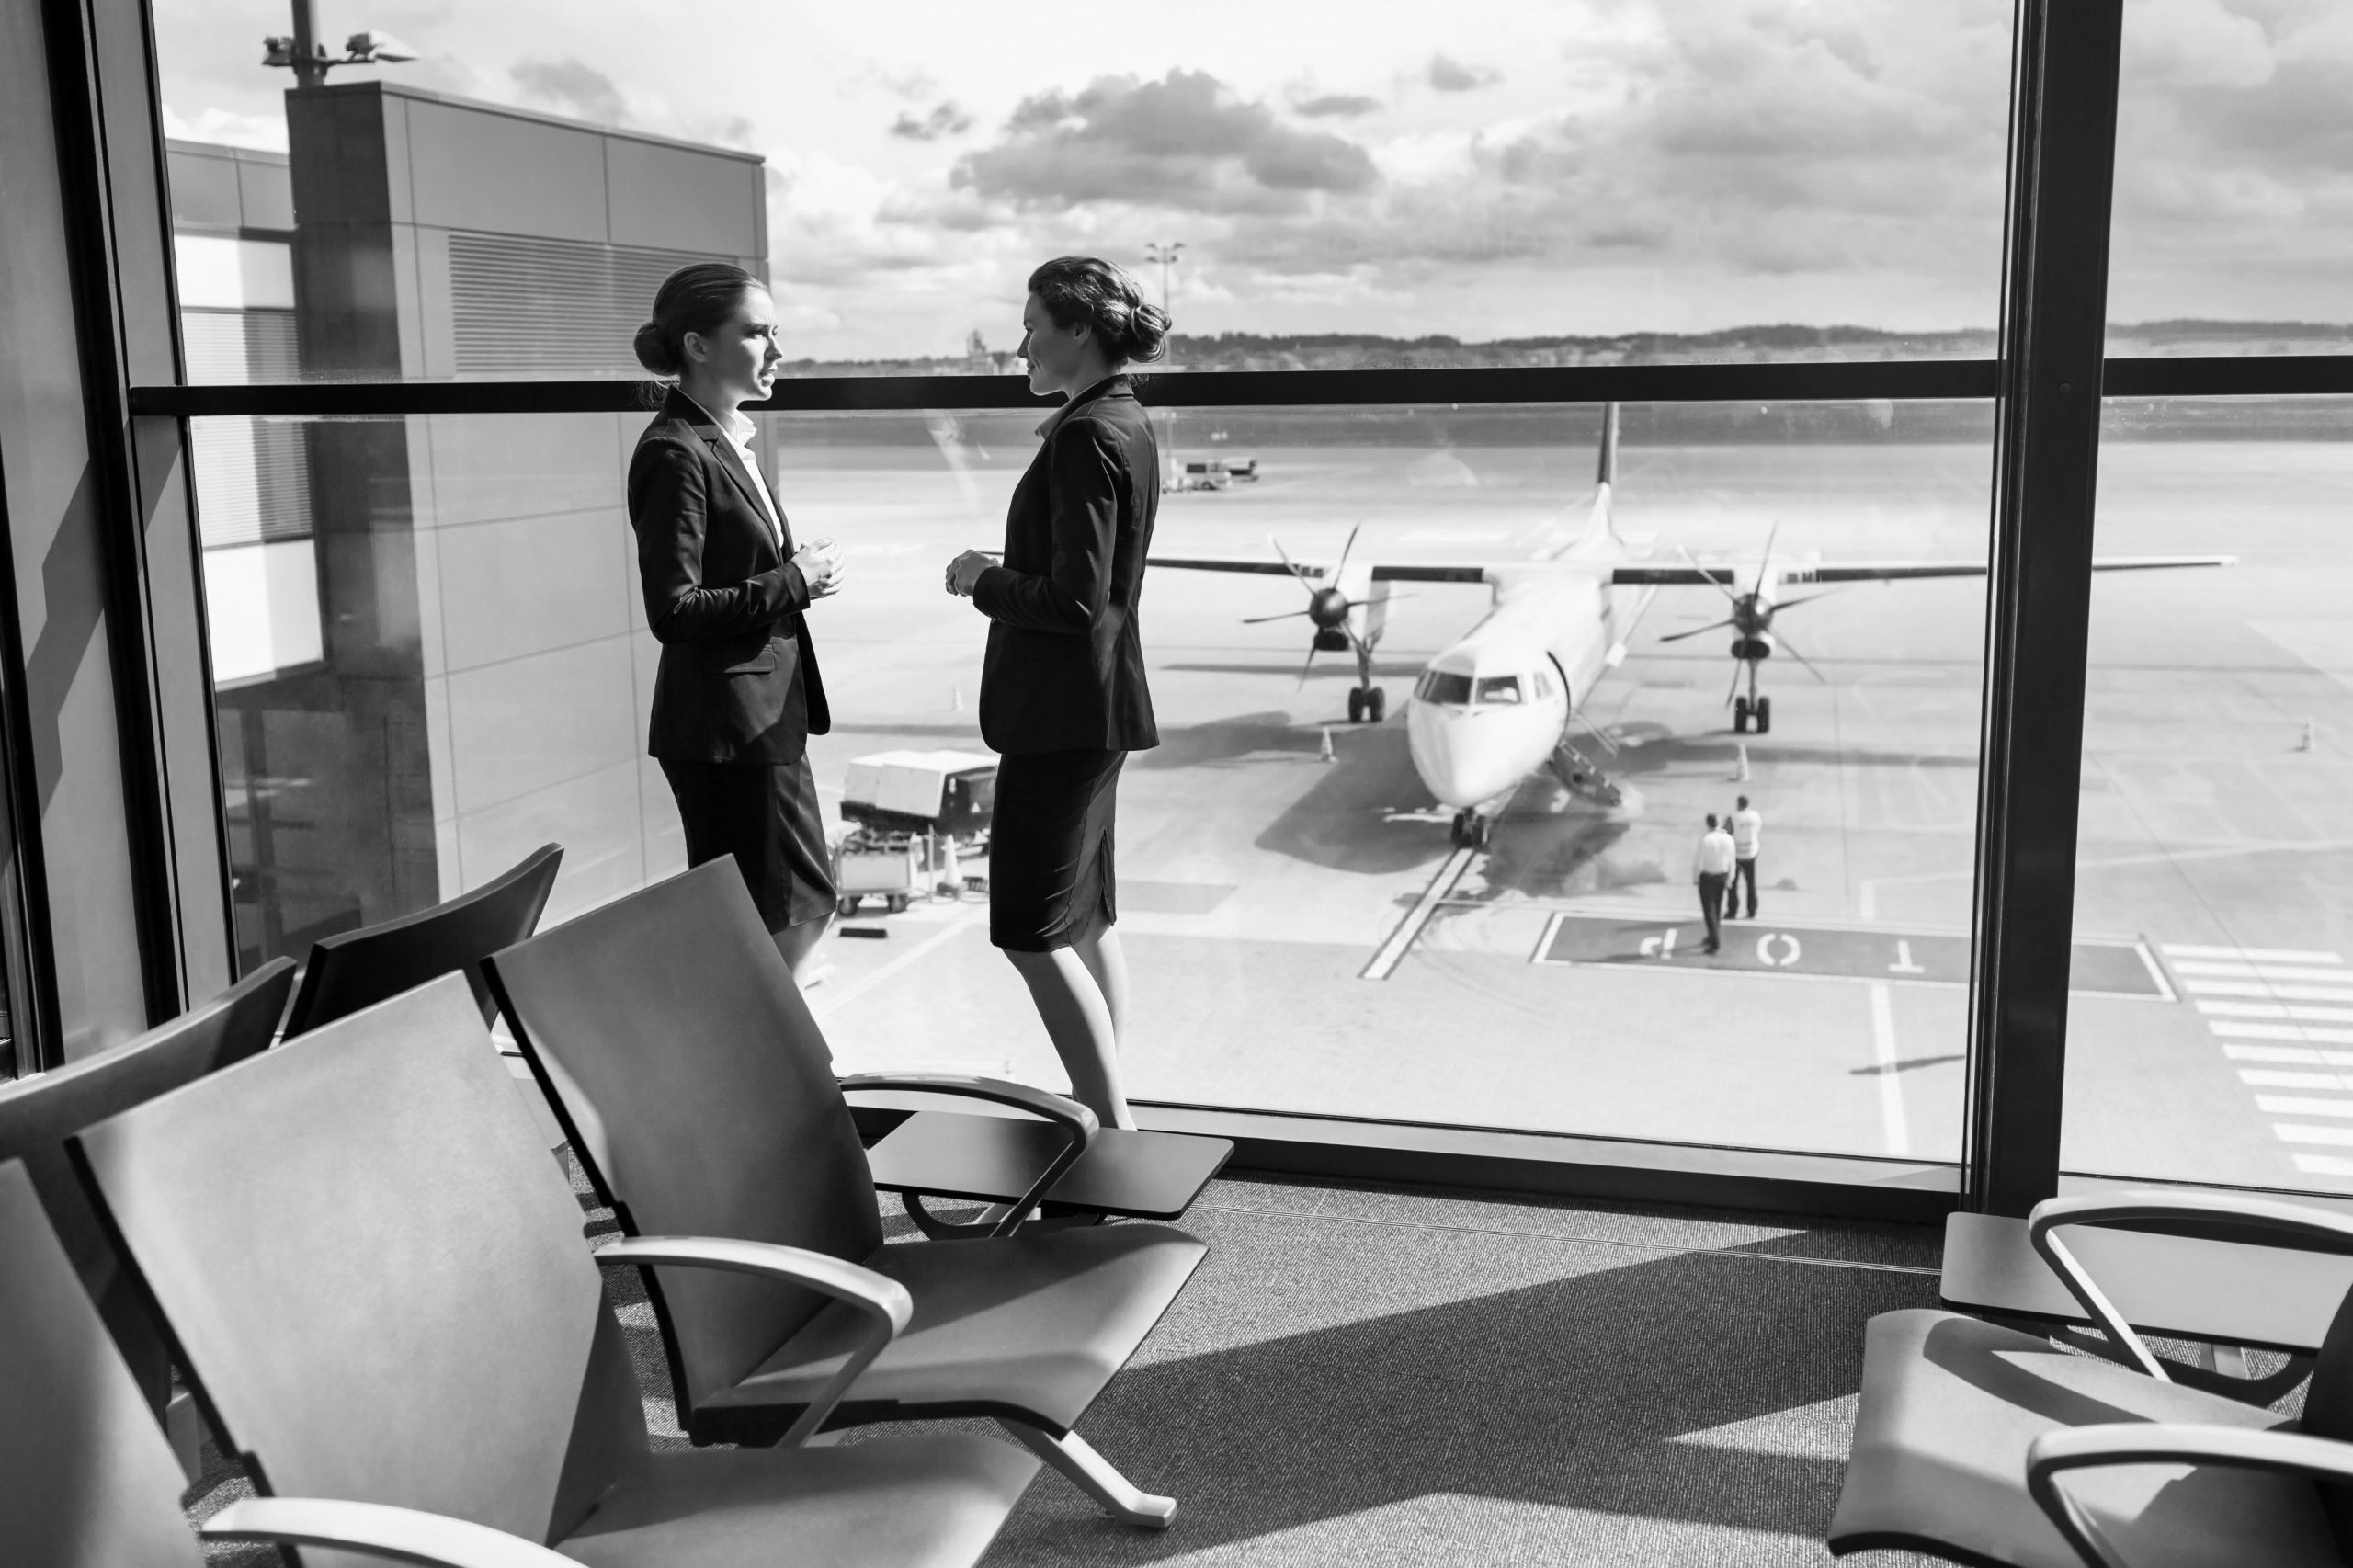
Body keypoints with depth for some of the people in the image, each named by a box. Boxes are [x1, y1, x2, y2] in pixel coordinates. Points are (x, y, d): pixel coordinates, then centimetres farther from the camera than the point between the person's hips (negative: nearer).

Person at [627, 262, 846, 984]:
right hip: (723, 723, -10)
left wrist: (799, 572, 4)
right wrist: (793, 583, -16)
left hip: (767, 713, 10)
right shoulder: (673, 453, -16)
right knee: (792, 905, -3)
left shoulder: (730, 439, 14)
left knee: (805, 898, 16)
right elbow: (674, 612, -21)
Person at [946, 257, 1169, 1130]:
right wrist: (1000, 574, 9)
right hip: (1099, 703, 10)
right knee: (1087, 920, 16)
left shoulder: (1085, 438, -19)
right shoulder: (1126, 424, 13)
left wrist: (984, 581, -8)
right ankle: (1103, 1109, 25)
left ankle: (1113, 1126, -2)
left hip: (1062, 712, -10)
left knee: (1032, 931, -5)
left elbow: (1074, 601, -23)